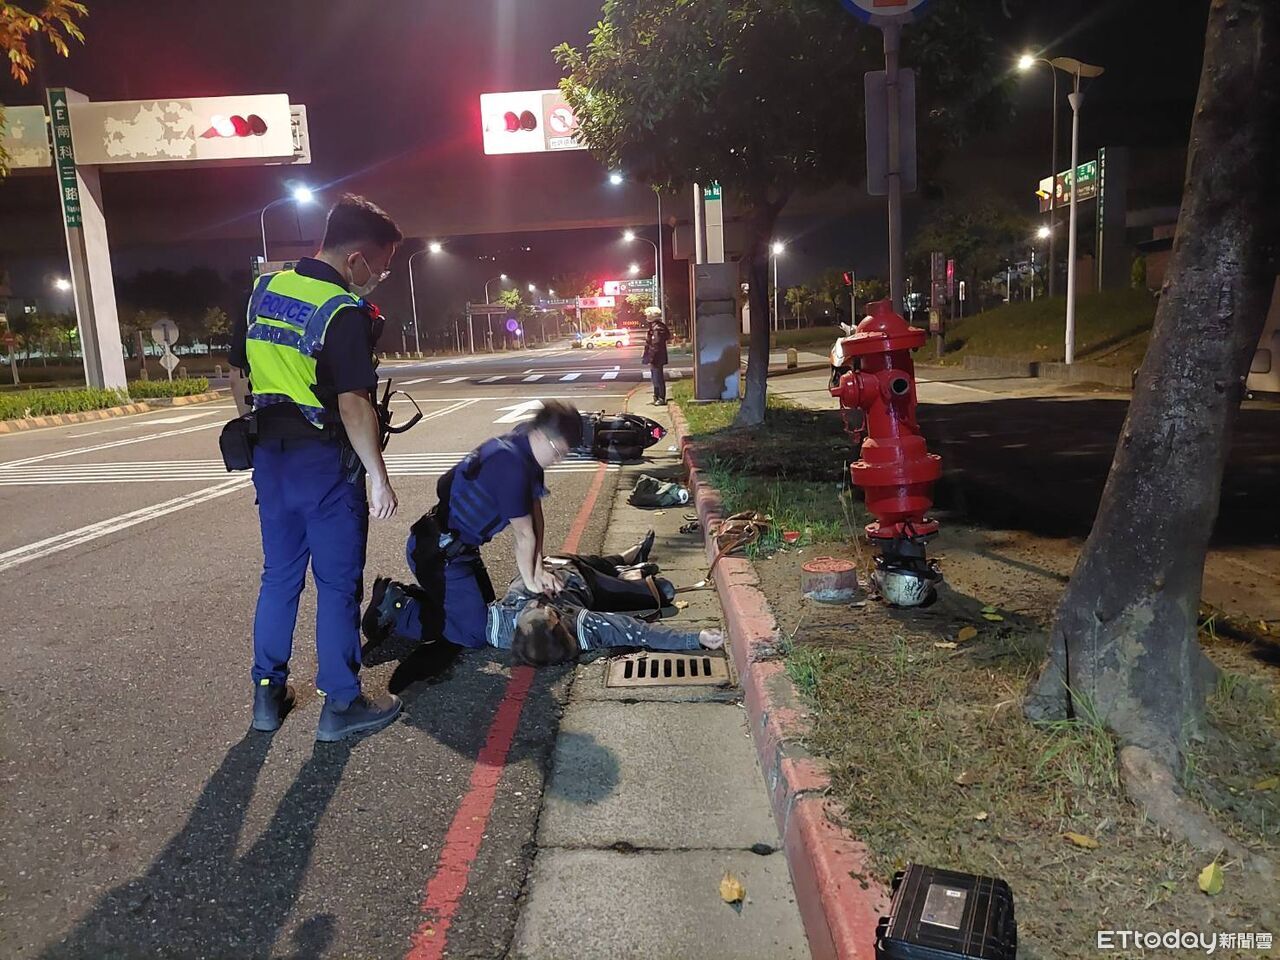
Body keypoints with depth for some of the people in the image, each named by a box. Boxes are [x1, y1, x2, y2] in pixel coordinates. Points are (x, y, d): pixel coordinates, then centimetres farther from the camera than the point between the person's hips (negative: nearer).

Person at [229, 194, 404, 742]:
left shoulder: (263, 290, 8)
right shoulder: (344, 312, -16)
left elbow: (238, 374, 13)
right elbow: (353, 404, -22)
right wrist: (379, 477, -17)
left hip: (271, 454, 7)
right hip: (325, 460, -7)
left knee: (279, 576, 17)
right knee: (337, 584, 3)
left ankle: (268, 695, 26)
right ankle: (341, 706, 12)